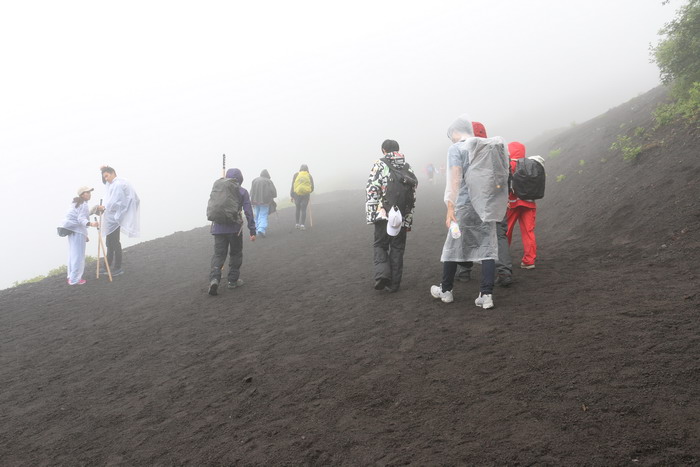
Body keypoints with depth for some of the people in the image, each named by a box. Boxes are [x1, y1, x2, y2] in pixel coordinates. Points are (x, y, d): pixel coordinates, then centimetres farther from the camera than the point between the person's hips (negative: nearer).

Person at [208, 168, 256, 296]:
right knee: (235, 254, 14)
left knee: (218, 254, 5)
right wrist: (252, 231, -3)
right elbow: (248, 212, -5)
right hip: (235, 228, -2)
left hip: (218, 228, 3)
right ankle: (233, 280, 19)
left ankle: (214, 279, -15)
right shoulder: (242, 192, -1)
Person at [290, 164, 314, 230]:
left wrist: (292, 196, 2)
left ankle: (297, 224, 19)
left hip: (297, 194, 1)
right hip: (306, 194, -1)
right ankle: (302, 225, -6)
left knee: (298, 209, 16)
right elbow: (312, 187, 5)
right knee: (303, 210, 1)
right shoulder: (309, 176, 5)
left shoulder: (296, 175, 4)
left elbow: (292, 186, -1)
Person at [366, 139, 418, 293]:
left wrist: (371, 215, -5)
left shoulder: (379, 165, -2)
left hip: (382, 215, -3)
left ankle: (382, 273, -9)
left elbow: (372, 192, -10)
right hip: (402, 217, 3)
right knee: (397, 248, 11)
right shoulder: (407, 168, 11)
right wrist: (408, 219, 13)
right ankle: (394, 284, 13)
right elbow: (412, 196, 9)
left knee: (380, 245, 13)